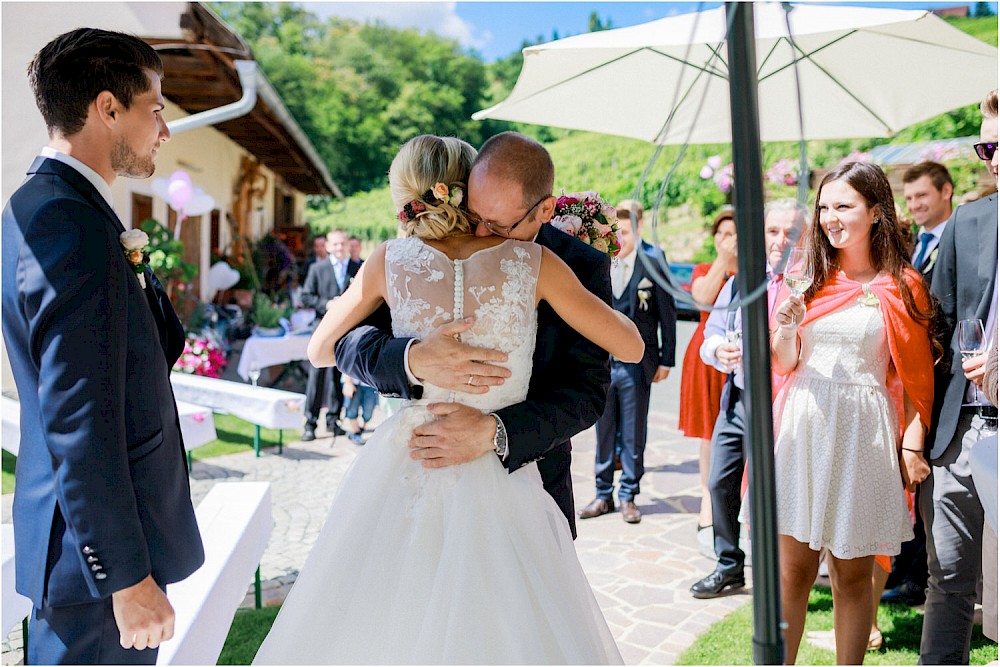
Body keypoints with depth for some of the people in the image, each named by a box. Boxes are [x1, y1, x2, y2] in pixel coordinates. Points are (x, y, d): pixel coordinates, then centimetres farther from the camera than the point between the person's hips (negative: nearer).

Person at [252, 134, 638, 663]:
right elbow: (631, 347, 0)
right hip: (497, 486, -1)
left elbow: (320, 351, 11)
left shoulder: (391, 261, -3)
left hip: (403, 475, 2)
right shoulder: (532, 262, -7)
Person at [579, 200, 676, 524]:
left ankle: (628, 495, 23)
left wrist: (666, 359, -2)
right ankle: (604, 494, 24)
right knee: (603, 431, 11)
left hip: (636, 363, -2)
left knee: (633, 434, 8)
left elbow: (667, 312, -1)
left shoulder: (653, 259, -5)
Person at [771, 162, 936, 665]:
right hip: (802, 427, 2)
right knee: (791, 568, 3)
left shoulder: (903, 287, 3)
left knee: (852, 573, 9)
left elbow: (916, 375, 3)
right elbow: (782, 364, 8)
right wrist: (786, 326, -12)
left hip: (863, 433, -1)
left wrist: (913, 444, -5)